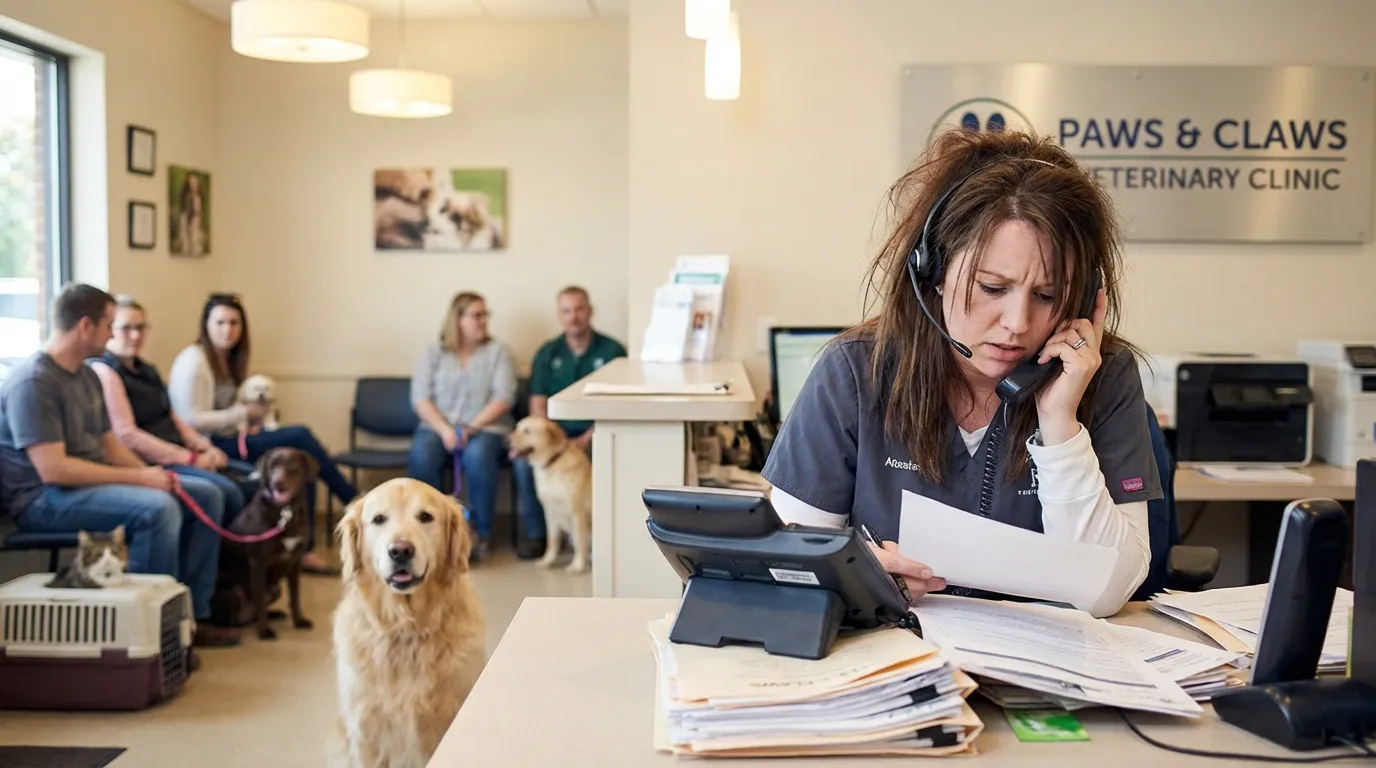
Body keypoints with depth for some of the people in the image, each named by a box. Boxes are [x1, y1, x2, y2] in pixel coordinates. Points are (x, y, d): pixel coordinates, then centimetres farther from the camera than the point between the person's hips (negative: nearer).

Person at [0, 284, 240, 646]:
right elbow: (52, 470, -26)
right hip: (46, 497, -10)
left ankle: (192, 615, 1)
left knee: (205, 494, 1)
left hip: (92, 483, 10)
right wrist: (139, 477, -22)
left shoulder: (87, 376, 12)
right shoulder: (33, 382, -18)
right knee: (157, 508, -32)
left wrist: (149, 474, -4)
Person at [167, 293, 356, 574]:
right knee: (300, 436, -19)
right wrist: (242, 413, -19)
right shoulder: (194, 361, -12)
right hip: (209, 448, -9)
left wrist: (255, 412, 0)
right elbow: (191, 421, -18)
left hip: (230, 439, 9)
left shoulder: (230, 360, 15)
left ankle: (305, 549, -10)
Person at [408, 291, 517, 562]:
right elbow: (420, 398, 2)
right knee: (422, 455, -31)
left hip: (484, 428, -1)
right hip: (438, 427, 1)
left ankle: (481, 534, -23)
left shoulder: (497, 352, 9)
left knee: (478, 455, -35)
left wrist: (471, 428, -15)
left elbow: (504, 398, -2)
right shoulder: (433, 353, 12)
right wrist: (445, 430, -15)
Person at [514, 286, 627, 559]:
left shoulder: (611, 351, 1)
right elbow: (538, 404, 5)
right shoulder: (547, 353, 11)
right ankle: (534, 534, -10)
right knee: (524, 458, -25)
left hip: (596, 433, -2)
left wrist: (586, 440, -17)